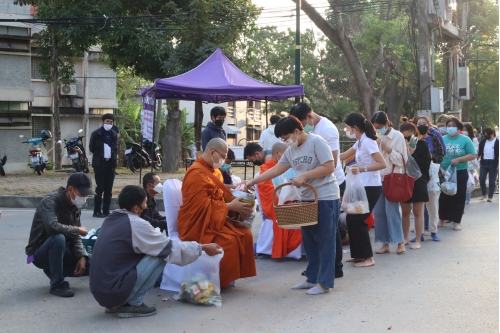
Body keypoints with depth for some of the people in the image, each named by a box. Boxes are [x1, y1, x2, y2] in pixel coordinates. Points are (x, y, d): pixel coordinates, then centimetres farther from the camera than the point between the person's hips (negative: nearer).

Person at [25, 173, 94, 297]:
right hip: (40, 253, -7)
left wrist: (82, 256, -16)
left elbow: (75, 237, 1)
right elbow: (52, 227, -40)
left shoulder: (76, 206, 0)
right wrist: (77, 229, -26)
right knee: (58, 238, -38)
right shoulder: (51, 201, -22)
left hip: (60, 251, 7)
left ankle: (54, 270, 14)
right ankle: (57, 284, -23)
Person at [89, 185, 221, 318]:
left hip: (99, 290, 8)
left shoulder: (111, 219, 10)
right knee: (160, 255, -6)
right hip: (113, 291, -8)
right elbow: (170, 248, -6)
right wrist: (202, 247, 5)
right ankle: (132, 304, -2)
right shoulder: (136, 224, -13)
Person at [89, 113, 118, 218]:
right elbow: (91, 148, 2)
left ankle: (106, 211, 11)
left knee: (108, 189, 5)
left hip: (111, 163, 4)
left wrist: (114, 157, 4)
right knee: (100, 188, -5)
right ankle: (97, 211, 0)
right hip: (100, 164, -4)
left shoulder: (114, 134, 11)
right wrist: (99, 155, 2)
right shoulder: (96, 134, -2)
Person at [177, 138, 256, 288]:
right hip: (197, 224, -9)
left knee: (245, 234, -9)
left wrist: (237, 202, -6)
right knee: (229, 240, -28)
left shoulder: (215, 171, 12)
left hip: (215, 219, 9)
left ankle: (237, 273, 0)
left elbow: (221, 196, 15)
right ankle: (222, 280, -12)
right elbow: (202, 205, -24)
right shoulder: (196, 173, -17)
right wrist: (231, 206, -21)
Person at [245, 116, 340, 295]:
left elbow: (329, 167, -18)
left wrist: (304, 175, -21)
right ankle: (312, 278, 22)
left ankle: (324, 283, 1)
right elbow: (275, 169, 12)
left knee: (325, 241, -3)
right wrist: (252, 182, 7)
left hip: (326, 198, -8)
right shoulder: (291, 150, 8)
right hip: (307, 198, 8)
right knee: (309, 240, 13)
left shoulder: (317, 142, -14)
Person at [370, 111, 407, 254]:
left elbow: (402, 160, -6)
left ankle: (400, 241, 6)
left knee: (391, 211, -7)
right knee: (378, 212, 4)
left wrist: (387, 149, -15)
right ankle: (385, 243, 12)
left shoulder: (397, 136, -4)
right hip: (377, 178, 5)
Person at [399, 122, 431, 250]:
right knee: (405, 211, 11)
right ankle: (405, 238, 22)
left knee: (417, 212, 3)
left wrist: (411, 154, -15)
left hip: (418, 181, -3)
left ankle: (418, 240, 8)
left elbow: (425, 163, -11)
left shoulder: (422, 144, -4)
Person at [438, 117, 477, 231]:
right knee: (443, 196, 8)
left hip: (460, 173, -2)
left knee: (458, 197, 1)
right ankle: (442, 220, 19)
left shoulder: (465, 140, -4)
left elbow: (472, 155, -7)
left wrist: (458, 159, -19)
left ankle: (456, 222, 8)